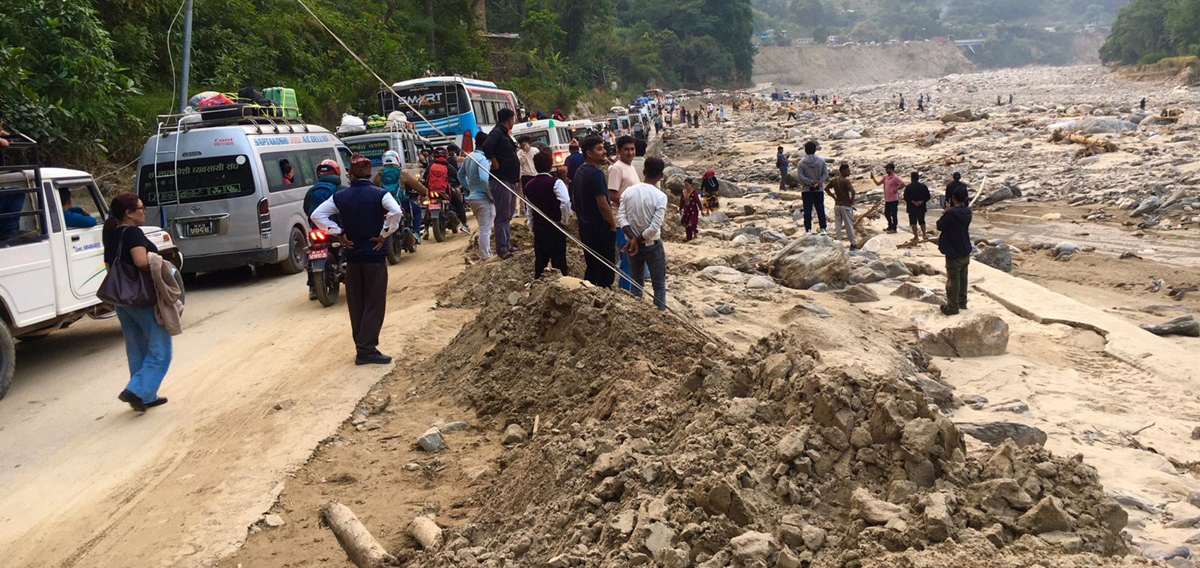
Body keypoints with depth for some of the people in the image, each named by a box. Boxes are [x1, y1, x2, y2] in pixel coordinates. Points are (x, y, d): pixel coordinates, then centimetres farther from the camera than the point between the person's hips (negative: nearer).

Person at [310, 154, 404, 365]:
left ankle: (362, 347, 17)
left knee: (356, 304, 13)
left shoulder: (341, 197, 2)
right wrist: (384, 234, -12)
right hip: (375, 255, -3)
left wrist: (340, 233, 2)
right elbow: (396, 212, -24)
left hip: (352, 256, 3)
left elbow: (317, 215, 0)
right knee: (374, 304, 1)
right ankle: (367, 350, -3)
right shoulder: (379, 194, -8)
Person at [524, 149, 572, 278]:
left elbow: (529, 209, 9)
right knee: (558, 263, 2)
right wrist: (564, 220, -11)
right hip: (555, 229, -5)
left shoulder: (529, 185, 5)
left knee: (540, 262, 12)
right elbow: (565, 203, -26)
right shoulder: (556, 183, -13)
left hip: (538, 228, 5)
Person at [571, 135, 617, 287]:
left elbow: (574, 201, 19)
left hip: (585, 228, 9)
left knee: (591, 268, 17)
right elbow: (603, 204, -22)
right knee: (605, 271, -1)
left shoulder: (579, 172, 10)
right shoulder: (596, 173, -19)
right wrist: (613, 224, -10)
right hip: (601, 229, -9)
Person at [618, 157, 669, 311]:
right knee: (659, 285, 7)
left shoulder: (628, 191, -4)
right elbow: (654, 227, -21)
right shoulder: (660, 196, -16)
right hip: (653, 246, -4)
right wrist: (638, 240, -10)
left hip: (633, 244, 4)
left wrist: (633, 239, -15)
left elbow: (621, 217, -10)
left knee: (637, 282, 19)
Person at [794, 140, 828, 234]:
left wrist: (810, 182, -11)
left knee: (807, 210, 3)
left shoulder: (801, 163, -7)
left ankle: (808, 229, 1)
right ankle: (823, 229, 7)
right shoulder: (821, 161, -1)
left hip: (806, 191, -1)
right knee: (820, 209, 7)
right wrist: (819, 182, -11)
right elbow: (825, 174, -5)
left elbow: (800, 176, -13)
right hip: (819, 190, 1)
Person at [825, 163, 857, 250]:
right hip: (846, 206, -6)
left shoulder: (834, 180, 4)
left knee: (837, 226, 10)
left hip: (837, 205, 6)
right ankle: (853, 244, 11)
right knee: (849, 226, 3)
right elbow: (852, 191, -28)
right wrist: (852, 199, -12)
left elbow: (826, 189, 13)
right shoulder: (846, 181, -16)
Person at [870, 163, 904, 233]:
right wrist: (873, 178, 5)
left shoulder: (895, 178, -14)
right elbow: (878, 183, 16)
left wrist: (896, 189, -19)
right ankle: (890, 226, 31)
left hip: (894, 199, -8)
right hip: (887, 199, 8)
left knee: (894, 214, 0)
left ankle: (894, 228, 8)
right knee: (886, 213, 16)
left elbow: (903, 184, -20)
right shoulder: (885, 177, 10)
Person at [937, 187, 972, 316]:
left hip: (953, 253, -7)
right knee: (963, 278, 18)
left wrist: (945, 213, 2)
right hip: (965, 252, 7)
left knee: (953, 280, 2)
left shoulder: (951, 213, -24)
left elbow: (939, 226, -12)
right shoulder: (967, 212, 0)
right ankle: (962, 302, 29)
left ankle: (952, 307, 9)